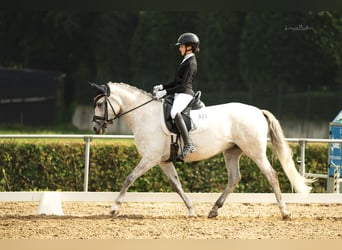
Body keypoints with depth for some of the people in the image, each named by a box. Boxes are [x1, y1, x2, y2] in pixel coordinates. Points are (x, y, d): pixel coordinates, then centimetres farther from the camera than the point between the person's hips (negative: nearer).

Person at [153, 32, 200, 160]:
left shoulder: (190, 63, -12)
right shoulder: (186, 61, 19)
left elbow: (183, 86, -18)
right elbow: (177, 81, 24)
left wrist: (165, 92, -19)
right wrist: (162, 87, 11)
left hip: (185, 94, -11)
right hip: (180, 94, 11)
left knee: (174, 112, -38)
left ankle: (188, 145, -43)